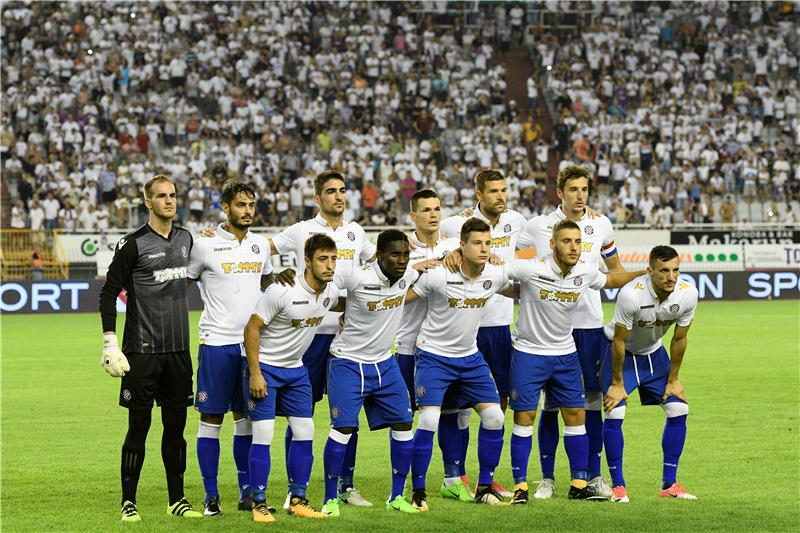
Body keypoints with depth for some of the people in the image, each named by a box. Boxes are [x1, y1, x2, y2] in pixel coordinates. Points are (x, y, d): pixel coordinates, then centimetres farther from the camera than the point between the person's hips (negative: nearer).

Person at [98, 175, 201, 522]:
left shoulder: (186, 239, 10)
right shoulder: (133, 244, -8)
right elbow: (109, 293, -7)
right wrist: (110, 344, -13)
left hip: (178, 350, 5)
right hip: (142, 350, -5)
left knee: (176, 426, 9)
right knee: (139, 427, -2)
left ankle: (177, 500, 16)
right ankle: (128, 502, 5)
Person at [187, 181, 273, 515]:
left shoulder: (260, 245, 10)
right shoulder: (206, 246, -5)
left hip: (252, 342, 5)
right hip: (217, 342, -5)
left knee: (246, 417, 9)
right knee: (212, 418, -1)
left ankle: (247, 492, 16)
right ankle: (211, 496, 4)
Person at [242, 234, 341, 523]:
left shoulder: (331, 292, -4)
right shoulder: (282, 290, -24)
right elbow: (252, 328, -19)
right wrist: (255, 374, -20)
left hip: (295, 369, 6)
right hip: (264, 367, -6)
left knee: (304, 432, 3)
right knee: (263, 435, -9)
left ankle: (298, 500, 13)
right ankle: (258, 504, 0)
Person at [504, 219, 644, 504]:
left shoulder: (587, 271, -7)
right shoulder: (530, 269, -22)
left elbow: (610, 280, 16)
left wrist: (645, 272, 8)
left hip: (565, 353, 4)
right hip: (529, 352, -4)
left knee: (576, 415, 4)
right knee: (524, 417, -4)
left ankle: (579, 484, 13)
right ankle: (520, 486, 5)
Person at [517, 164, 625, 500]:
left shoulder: (601, 225, 5)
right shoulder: (539, 226, -2)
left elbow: (614, 268, 19)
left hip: (590, 323, 2)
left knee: (592, 401, 4)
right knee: (551, 403, 1)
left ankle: (594, 476, 12)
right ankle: (547, 478, 9)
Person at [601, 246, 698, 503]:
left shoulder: (687, 294, -22)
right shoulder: (631, 294, -35)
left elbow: (679, 339, -7)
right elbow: (619, 340, -23)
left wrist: (673, 380, -1)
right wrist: (617, 383, -16)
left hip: (654, 352, 5)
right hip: (621, 352, -4)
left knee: (678, 409, -3)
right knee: (614, 413, -17)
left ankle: (669, 484, 7)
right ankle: (618, 485, -3)